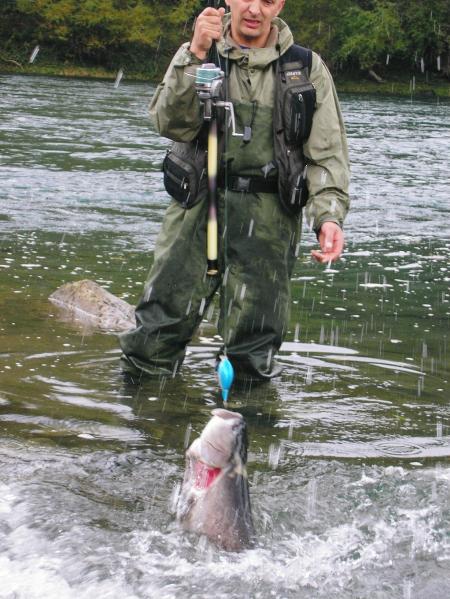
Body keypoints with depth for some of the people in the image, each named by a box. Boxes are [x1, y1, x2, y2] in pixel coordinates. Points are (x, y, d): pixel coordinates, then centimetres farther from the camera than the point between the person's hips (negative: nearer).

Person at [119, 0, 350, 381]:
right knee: (155, 339, -3)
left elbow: (327, 153, 1)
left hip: (268, 220, 0)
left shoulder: (306, 69, 6)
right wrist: (195, 56, -21)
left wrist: (329, 214, -15)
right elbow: (172, 124, -9)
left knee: (253, 358, 1)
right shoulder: (195, 56, 7)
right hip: (198, 209, 0)